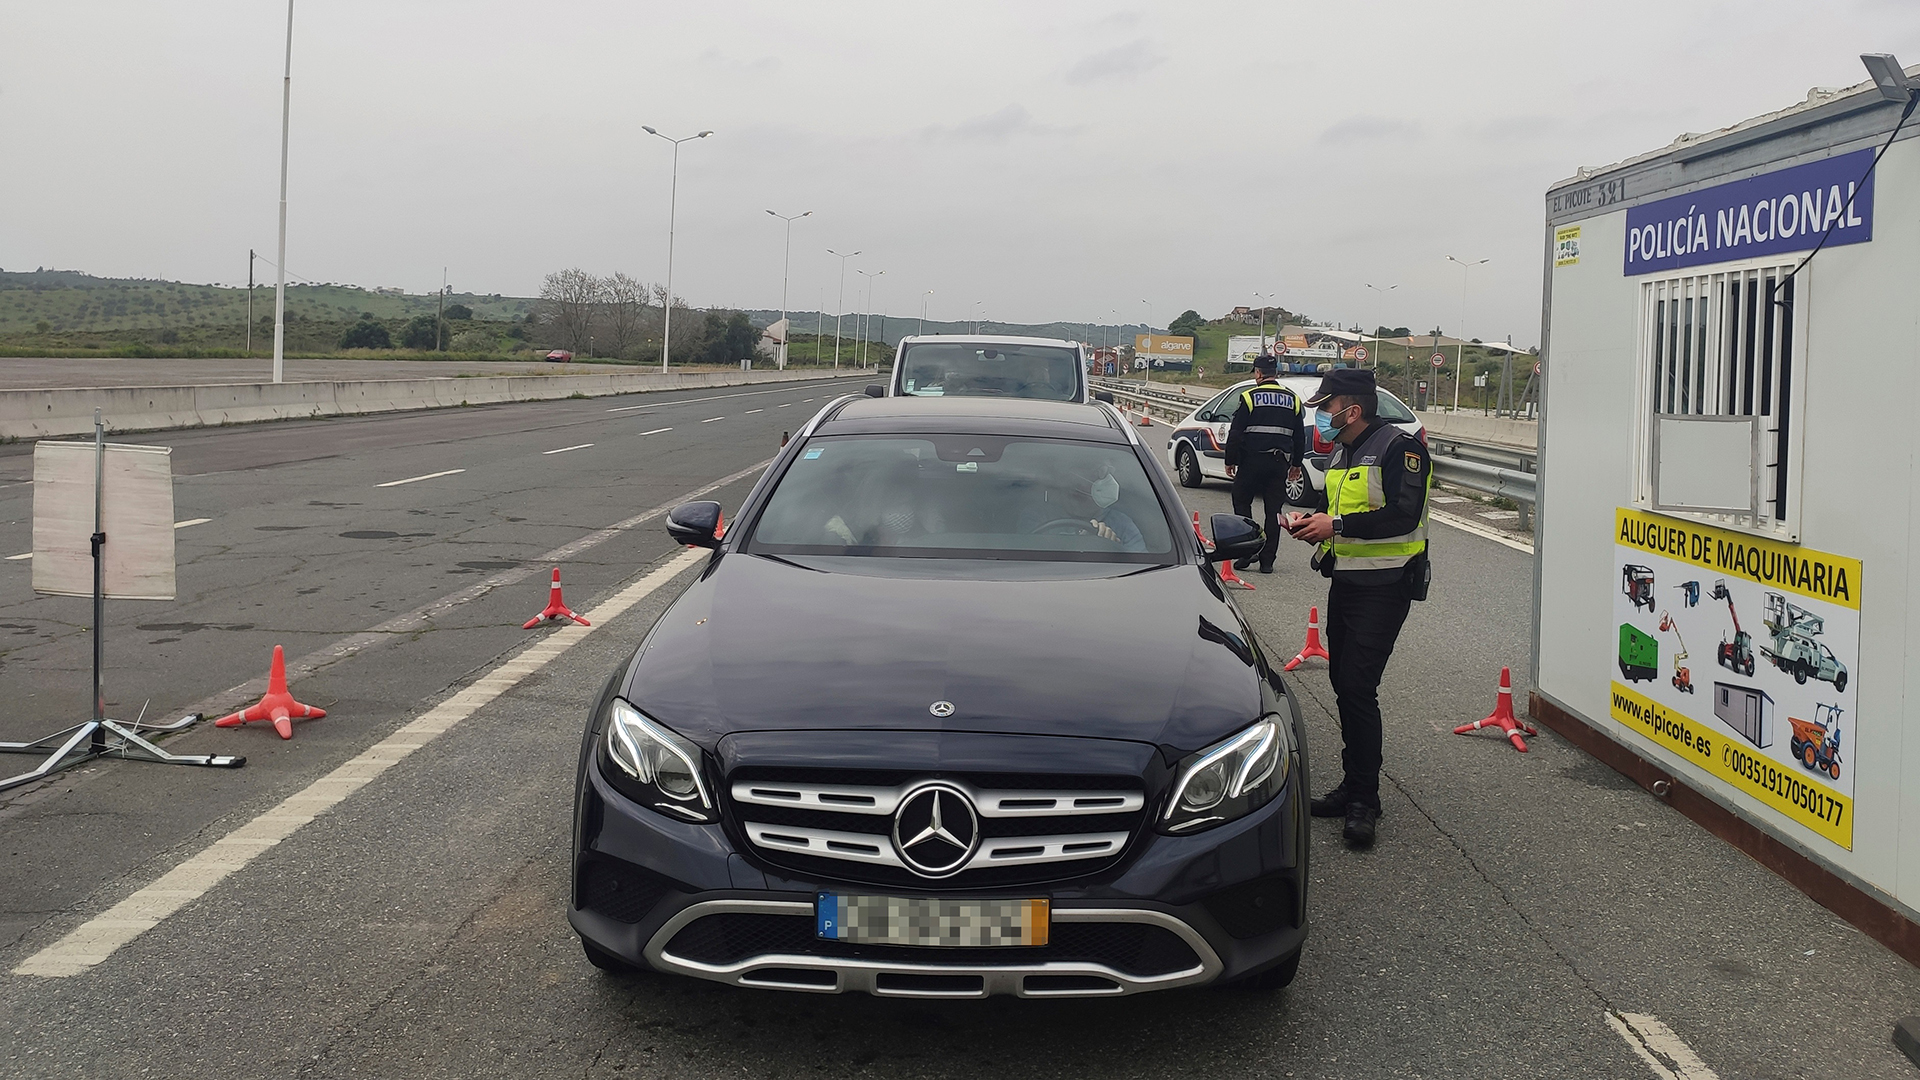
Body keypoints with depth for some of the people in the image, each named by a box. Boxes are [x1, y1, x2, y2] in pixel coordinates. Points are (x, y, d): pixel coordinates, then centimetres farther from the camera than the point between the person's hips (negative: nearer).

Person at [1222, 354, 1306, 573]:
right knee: (1273, 510, 6)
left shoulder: (1250, 397, -7)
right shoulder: (1292, 399, 8)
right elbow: (1299, 436, 15)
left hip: (1253, 460, -4)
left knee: (1242, 503, 9)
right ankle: (1267, 560, 6)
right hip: (1280, 462, 4)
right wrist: (1296, 463, 24)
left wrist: (1231, 461, 0)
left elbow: (1235, 434, -8)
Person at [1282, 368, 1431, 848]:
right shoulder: (1341, 453, 16)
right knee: (1343, 682, 12)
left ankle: (1365, 800, -6)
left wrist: (1337, 526, -23)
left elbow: (1404, 516, -23)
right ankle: (1354, 785, 23)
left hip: (1385, 586, -9)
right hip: (1345, 582, 9)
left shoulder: (1400, 447, -13)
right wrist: (1309, 519, 4)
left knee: (1358, 685, -13)